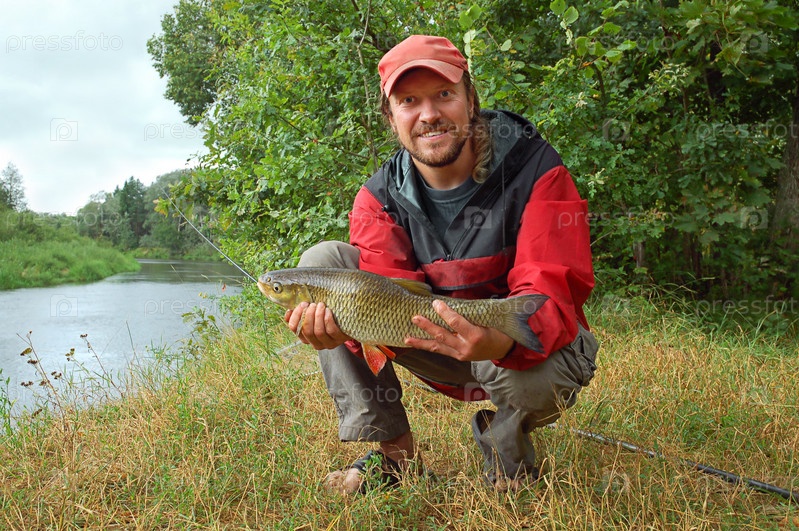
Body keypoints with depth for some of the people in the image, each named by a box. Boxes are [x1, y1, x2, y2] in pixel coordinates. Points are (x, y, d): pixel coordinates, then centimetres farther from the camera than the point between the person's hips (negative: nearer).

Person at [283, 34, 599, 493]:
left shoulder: (535, 170, -17)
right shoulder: (379, 197, -6)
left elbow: (552, 292, -26)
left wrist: (505, 340, -49)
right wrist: (343, 321, -40)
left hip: (526, 347, -3)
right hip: (441, 348, 4)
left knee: (536, 372, -42)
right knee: (322, 261, -14)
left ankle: (508, 450, 1)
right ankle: (394, 454, -8)